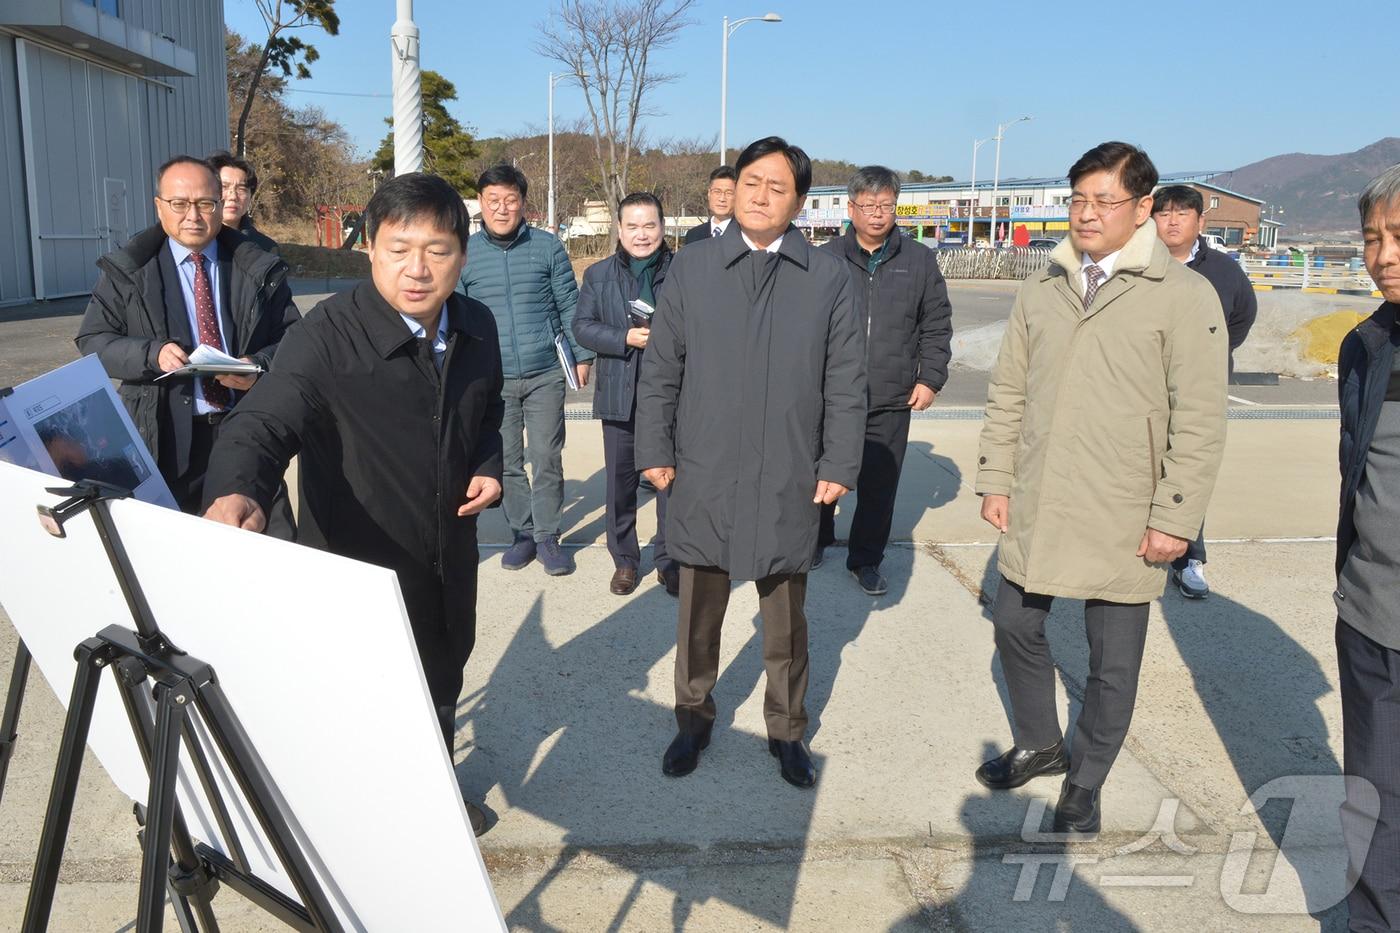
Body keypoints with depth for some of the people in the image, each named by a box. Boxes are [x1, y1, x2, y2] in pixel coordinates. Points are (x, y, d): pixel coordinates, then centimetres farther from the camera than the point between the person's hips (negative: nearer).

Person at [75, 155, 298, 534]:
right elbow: (92, 341, 4)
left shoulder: (258, 268, 7)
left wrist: (259, 366, -16)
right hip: (167, 435, 0)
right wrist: (152, 353, -16)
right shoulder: (127, 269, 6)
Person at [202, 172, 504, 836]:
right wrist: (235, 493, -53)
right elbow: (265, 420, -33)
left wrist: (488, 467, -4)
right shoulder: (328, 334, -23)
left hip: (451, 555, 7)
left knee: (443, 680, 27)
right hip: (362, 564, -6)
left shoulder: (477, 327, -3)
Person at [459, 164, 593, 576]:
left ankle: (548, 537, 16)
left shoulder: (547, 246, -1)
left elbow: (569, 306, 4)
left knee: (546, 460, 3)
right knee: (506, 462, 9)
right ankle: (522, 533, 24)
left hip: (546, 375, -1)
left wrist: (582, 355, 2)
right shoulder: (466, 253, 2)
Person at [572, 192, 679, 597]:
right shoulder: (598, 275, 7)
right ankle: (624, 559, 25)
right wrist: (626, 338, -14)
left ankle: (669, 560, 20)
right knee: (619, 483, 10)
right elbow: (582, 326, 1)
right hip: (620, 397, 2)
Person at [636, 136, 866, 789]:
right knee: (698, 612, 14)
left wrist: (839, 465, -3)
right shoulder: (691, 268, 2)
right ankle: (694, 718, 35)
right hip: (703, 476, 0)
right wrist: (655, 452, 0)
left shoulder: (828, 278, 1)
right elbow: (661, 369, 3)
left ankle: (786, 729, 33)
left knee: (786, 621, 14)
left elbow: (846, 382, 2)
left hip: (790, 483, 0)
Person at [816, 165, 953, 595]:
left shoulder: (920, 260, 5)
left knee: (879, 486, 6)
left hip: (892, 401, 1)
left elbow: (936, 326, 9)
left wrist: (930, 379, 2)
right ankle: (817, 540, 34)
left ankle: (865, 560, 21)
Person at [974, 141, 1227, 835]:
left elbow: (1199, 423, -9)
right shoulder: (1042, 289, 7)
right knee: (1016, 627, 16)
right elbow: (1007, 393, 11)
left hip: (1123, 526, -4)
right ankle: (1038, 746, 41)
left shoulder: (1185, 296, -7)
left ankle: (1084, 783, 31)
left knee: (1112, 663, 8)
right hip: (1034, 512, 5)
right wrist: (995, 481, 6)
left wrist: (1175, 518, -11)